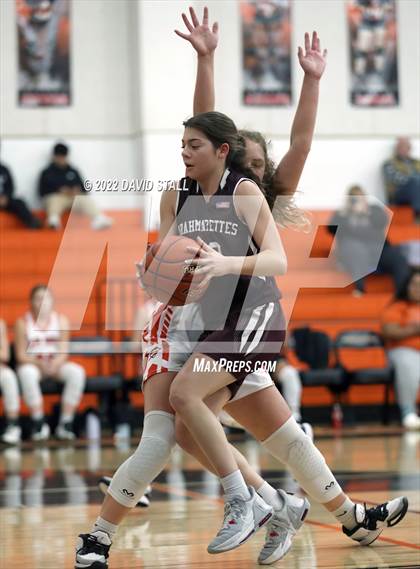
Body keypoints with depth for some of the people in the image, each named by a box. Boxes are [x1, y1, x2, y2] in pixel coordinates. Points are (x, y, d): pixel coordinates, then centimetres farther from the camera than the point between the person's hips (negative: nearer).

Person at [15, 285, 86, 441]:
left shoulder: (61, 320, 4)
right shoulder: (23, 323, -3)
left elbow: (64, 351, -2)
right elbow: (21, 354, -6)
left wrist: (55, 363, -24)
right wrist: (39, 363, -24)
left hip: (56, 365, 3)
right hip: (32, 364, -2)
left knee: (77, 372, -27)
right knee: (27, 373, -38)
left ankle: (65, 423, -24)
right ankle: (39, 423, -30)